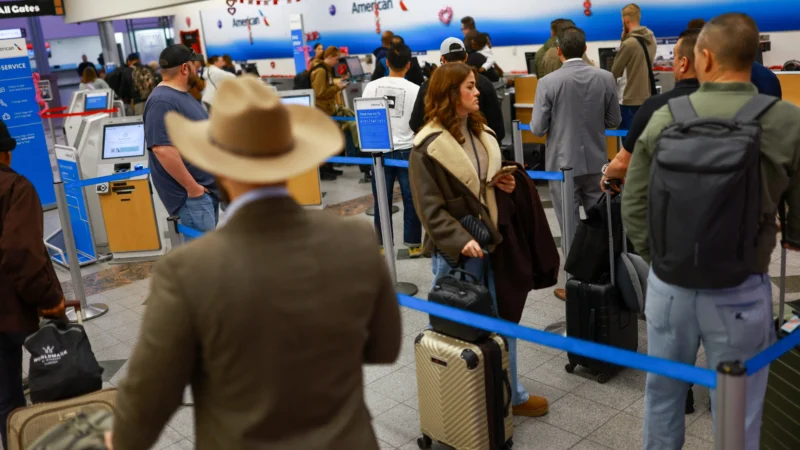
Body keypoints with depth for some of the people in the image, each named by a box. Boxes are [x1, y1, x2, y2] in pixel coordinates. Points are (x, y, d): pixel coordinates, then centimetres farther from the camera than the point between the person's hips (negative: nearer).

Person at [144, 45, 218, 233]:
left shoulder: (182, 95, 12)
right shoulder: (162, 101, -20)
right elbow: (162, 149, -28)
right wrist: (192, 187, -23)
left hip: (207, 187, 10)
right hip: (191, 192, -10)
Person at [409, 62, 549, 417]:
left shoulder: (481, 132, 9)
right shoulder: (427, 146, -13)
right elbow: (430, 208, -17)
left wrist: (504, 184, 1)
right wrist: (460, 241, -26)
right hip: (455, 250, -7)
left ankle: (510, 394, 31)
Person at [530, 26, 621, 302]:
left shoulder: (548, 82, -13)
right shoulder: (606, 78, -3)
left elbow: (538, 129, -10)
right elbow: (614, 121, 4)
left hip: (563, 164, -3)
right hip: (596, 162, 3)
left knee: (571, 228, 6)